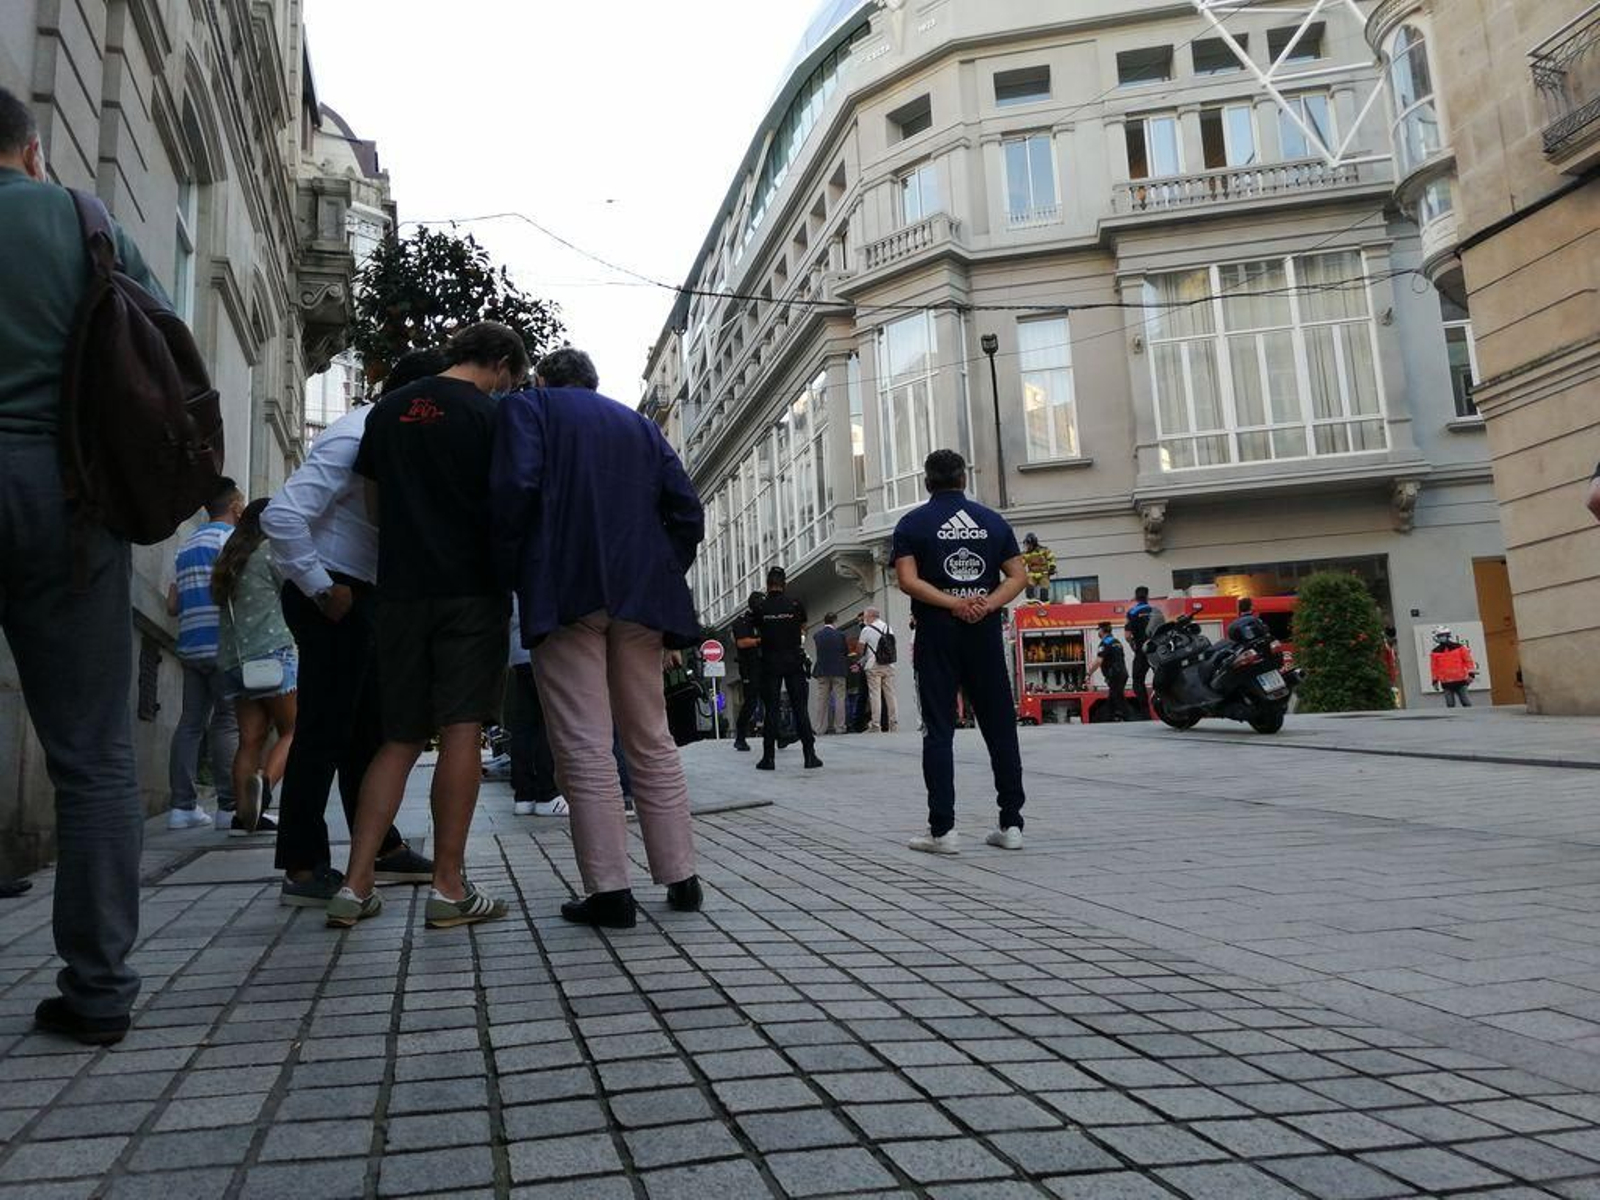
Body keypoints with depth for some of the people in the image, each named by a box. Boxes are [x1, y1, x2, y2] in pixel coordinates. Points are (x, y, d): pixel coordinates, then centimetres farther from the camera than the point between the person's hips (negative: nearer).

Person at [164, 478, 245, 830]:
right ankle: (230, 804, -7)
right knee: (229, 722, -6)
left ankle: (182, 805, 3)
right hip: (222, 644, -7)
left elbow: (172, 606, 21)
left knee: (191, 721, 6)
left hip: (190, 645, 7)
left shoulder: (187, 544, 22)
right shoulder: (230, 537, -2)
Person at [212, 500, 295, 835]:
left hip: (233, 659, 7)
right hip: (272, 651, -7)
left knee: (251, 738, 4)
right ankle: (265, 782, -27)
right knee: (292, 729, -3)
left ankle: (243, 814, -3)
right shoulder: (270, 553, 0)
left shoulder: (228, 561, 21)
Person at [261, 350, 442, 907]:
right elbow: (281, 515, -25)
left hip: (360, 595, 10)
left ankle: (382, 850, 24)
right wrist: (323, 589, -19)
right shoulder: (356, 438, -17)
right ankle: (303, 870, 3)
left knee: (368, 729, 14)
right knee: (324, 731, -5)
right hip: (333, 598, -10)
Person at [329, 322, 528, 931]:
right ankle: (448, 887, -4)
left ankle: (356, 885, 4)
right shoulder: (490, 414, -3)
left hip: (401, 589, 5)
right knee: (461, 731, -4)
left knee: (399, 739, 9)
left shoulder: (388, 410, 13)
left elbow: (374, 507, 18)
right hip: (471, 589, -5)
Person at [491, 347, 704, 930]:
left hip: (565, 592, -4)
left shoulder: (527, 406, 9)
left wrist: (511, 572, -1)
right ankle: (681, 878, 13)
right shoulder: (639, 423, 22)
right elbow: (688, 510, 12)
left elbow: (515, 486, -10)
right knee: (652, 742, 11)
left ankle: (610, 890, -5)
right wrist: (663, 574, 15)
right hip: (640, 595, 5)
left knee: (584, 746, -4)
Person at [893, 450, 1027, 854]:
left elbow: (908, 580, -11)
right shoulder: (993, 520, 10)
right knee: (1000, 727, 8)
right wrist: (985, 605, -10)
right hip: (986, 633, 2)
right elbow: (1018, 576, 2)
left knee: (939, 730, 1)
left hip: (937, 635, -2)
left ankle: (942, 829, -1)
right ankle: (1011, 824, 11)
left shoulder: (913, 523, 2)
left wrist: (954, 603, -13)